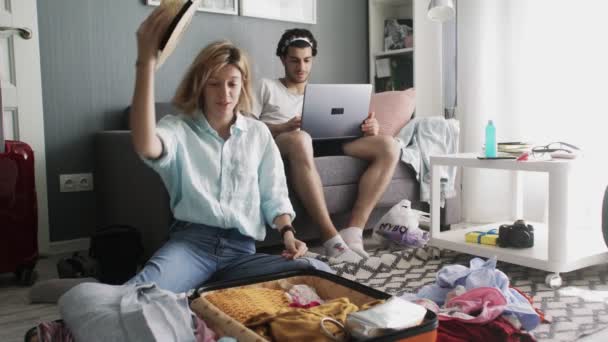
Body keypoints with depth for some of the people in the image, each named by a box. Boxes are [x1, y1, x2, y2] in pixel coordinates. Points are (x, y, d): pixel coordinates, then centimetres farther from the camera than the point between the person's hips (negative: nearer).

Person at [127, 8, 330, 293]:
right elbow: (145, 146, -22)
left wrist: (287, 233, -4)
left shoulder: (259, 133, 15)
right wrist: (146, 61, -31)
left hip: (241, 249, 6)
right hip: (191, 242, -5)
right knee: (138, 295, -39)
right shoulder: (179, 128, 4)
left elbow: (274, 195, 17)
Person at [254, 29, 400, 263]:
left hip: (321, 144, 4)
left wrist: (368, 128, -5)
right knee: (300, 138, -43)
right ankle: (331, 237, -42)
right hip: (279, 145, -4)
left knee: (388, 146, -17)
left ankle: (354, 231, -30)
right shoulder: (267, 87, 19)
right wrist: (284, 127, -14)